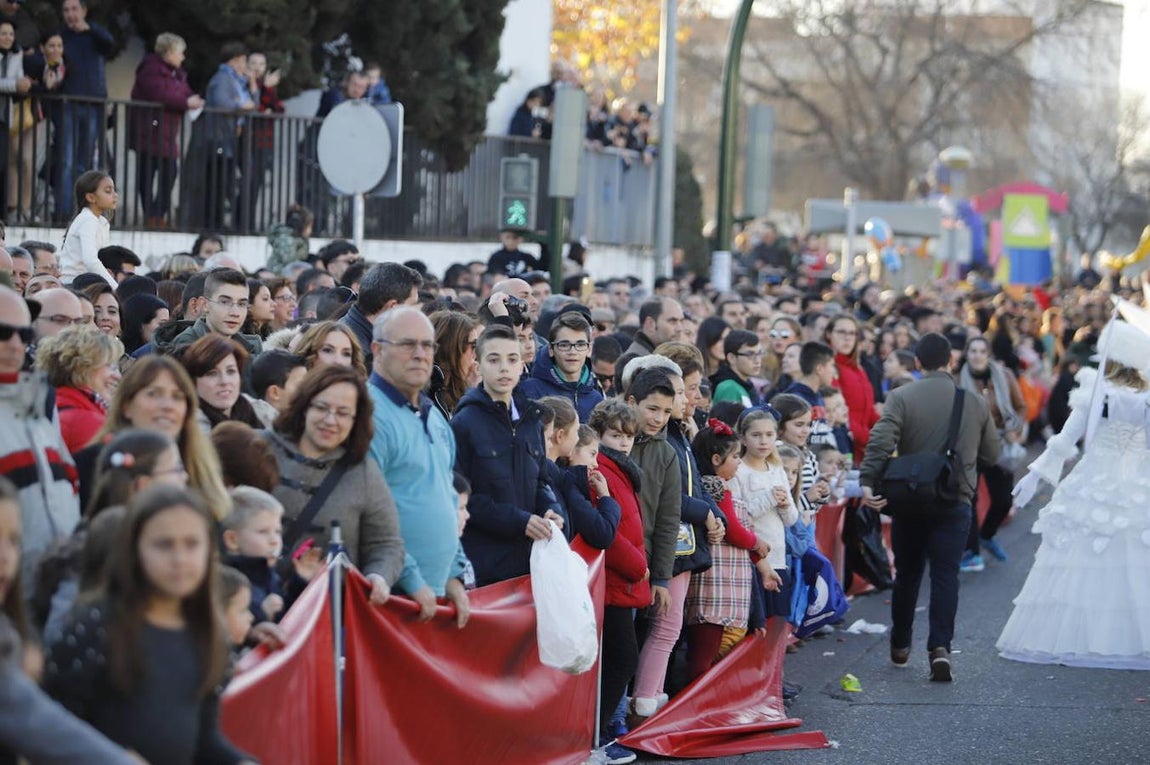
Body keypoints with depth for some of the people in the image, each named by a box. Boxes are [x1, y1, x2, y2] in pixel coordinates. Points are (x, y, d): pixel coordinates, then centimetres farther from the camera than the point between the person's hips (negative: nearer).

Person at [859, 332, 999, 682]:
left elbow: (881, 442, -19)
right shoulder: (975, 403, 2)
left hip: (909, 502, 0)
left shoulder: (901, 398, -6)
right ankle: (940, 647, -16)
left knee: (907, 575, 15)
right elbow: (991, 454, 11)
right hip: (955, 504, 0)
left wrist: (868, 482, -22)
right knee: (945, 575, -1)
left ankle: (900, 646, 27)